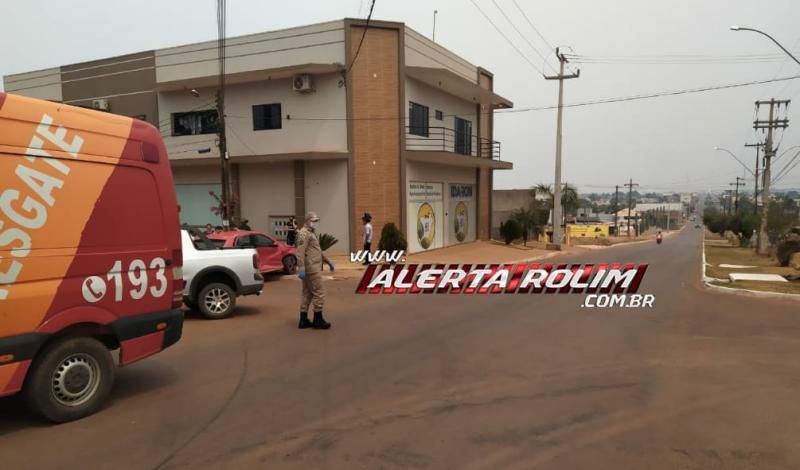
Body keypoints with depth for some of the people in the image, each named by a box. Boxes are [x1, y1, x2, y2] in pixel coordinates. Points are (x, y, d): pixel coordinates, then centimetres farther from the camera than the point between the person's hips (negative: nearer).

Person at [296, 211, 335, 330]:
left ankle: (303, 321, 15)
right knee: (319, 293, -6)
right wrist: (301, 269, -29)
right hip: (311, 269, -10)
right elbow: (300, 252, -22)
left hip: (312, 269, 10)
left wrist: (327, 261, 28)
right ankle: (318, 320, 1)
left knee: (307, 294, 11)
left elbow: (318, 250, 29)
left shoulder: (312, 233, 19)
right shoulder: (304, 233, -13)